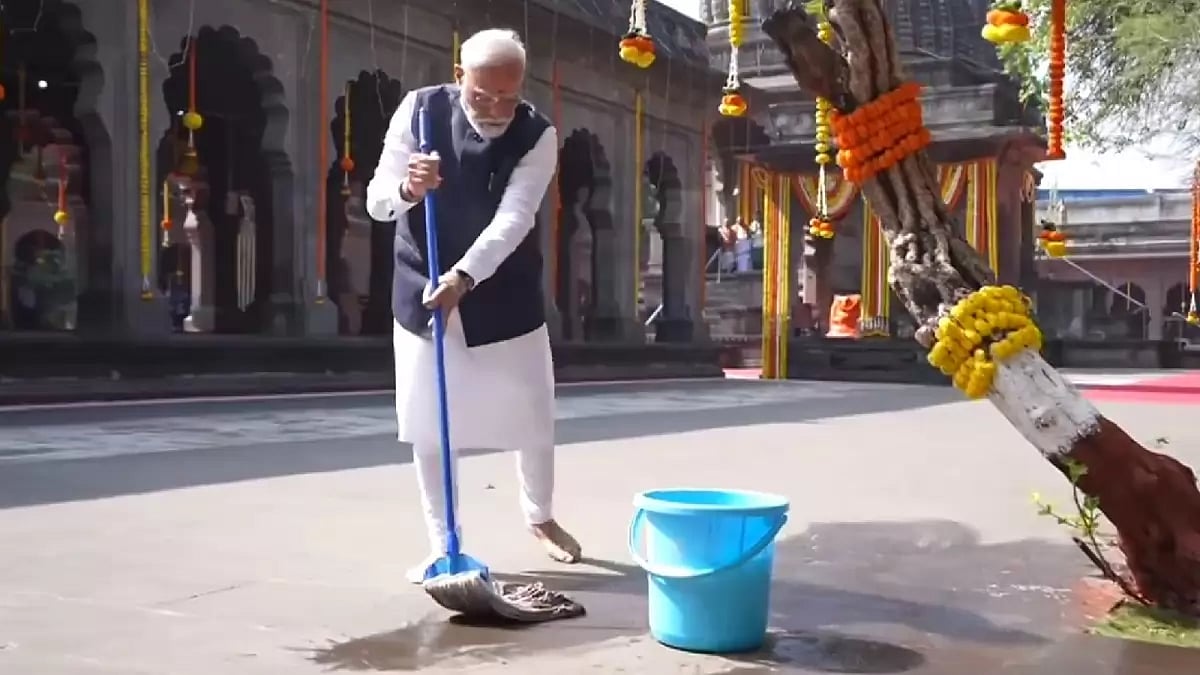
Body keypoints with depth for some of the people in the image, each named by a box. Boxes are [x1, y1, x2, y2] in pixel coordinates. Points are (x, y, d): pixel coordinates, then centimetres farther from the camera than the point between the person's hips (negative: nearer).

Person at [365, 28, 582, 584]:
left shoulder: (538, 136, -15)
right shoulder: (419, 110, -11)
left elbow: (514, 218, -27)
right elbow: (376, 203, -10)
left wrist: (463, 276, -42)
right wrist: (408, 189, -33)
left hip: (506, 298, 0)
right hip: (423, 291, 1)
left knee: (533, 419, 8)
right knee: (427, 427, 2)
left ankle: (540, 517, 35)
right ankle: (441, 546, 17)